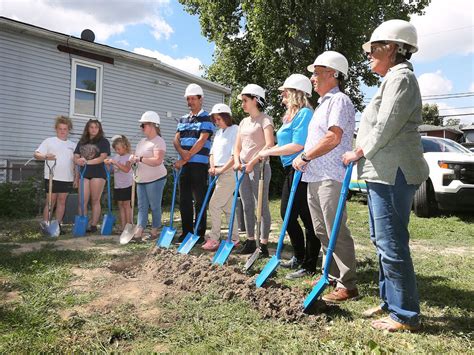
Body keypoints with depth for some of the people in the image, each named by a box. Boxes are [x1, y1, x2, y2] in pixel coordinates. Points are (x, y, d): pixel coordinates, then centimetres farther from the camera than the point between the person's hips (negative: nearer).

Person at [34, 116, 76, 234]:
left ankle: (58, 224, 16)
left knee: (62, 201, 8)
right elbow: (36, 154, -6)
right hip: (52, 177, -3)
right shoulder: (49, 141, 2)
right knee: (50, 200, 1)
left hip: (67, 178, 3)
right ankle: (45, 224, 11)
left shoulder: (72, 145, 12)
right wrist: (45, 156, -25)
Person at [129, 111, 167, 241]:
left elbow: (158, 161, -24)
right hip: (141, 180, 9)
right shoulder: (142, 141, 16)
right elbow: (136, 155, 24)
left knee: (155, 206, 2)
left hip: (155, 179, -8)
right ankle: (138, 233, 6)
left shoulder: (159, 141, -12)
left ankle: (154, 232, 12)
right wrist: (133, 157, 0)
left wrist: (140, 159, -20)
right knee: (142, 206, 6)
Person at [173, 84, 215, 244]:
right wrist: (181, 151, -13)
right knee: (184, 200, 10)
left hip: (199, 164, -6)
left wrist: (185, 159, -15)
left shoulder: (206, 119, -3)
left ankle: (200, 234, 7)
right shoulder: (183, 119, 17)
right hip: (184, 165, 7)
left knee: (199, 201, -1)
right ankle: (186, 232, 21)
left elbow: (201, 142, -13)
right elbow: (176, 140, 10)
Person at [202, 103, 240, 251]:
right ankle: (234, 238, 20)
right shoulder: (218, 133, 17)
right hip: (220, 173, 9)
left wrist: (221, 169, -16)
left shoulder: (235, 130, -9)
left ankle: (213, 239, -1)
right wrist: (212, 167, -1)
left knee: (214, 205, -9)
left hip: (229, 172, -9)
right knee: (227, 207, 12)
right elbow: (213, 152, 17)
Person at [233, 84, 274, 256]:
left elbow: (269, 144, -17)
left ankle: (264, 245, 4)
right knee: (247, 206, 10)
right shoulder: (243, 122, 17)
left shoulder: (265, 119, -5)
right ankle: (250, 242, 20)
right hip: (243, 168, 8)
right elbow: (237, 146, 16)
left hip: (259, 166, -7)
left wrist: (253, 162, -18)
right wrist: (237, 161, -3)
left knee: (262, 205, -3)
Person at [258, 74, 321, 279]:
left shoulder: (304, 113, -13)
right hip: (291, 170, 11)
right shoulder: (292, 115, 17)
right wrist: (268, 151, 5)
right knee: (287, 214, 17)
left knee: (307, 218, -1)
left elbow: (297, 146, -21)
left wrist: (269, 152, -14)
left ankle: (308, 267, 10)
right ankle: (299, 257, 31)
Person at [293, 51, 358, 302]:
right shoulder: (323, 104, 24)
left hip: (330, 177, -10)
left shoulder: (339, 100, -7)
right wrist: (304, 159, 12)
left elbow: (333, 137, -20)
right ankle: (332, 276, 24)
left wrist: (305, 157, -13)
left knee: (336, 232, -8)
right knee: (322, 231, 13)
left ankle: (347, 286, 0)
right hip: (314, 177, 10)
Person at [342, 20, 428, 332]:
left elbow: (385, 129, -18)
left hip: (393, 174, -11)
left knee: (392, 244, -6)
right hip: (383, 173, 11)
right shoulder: (393, 78, 23)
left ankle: (406, 315, 5)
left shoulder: (400, 77, -10)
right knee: (382, 241, 16)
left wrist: (359, 152, -5)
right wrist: (362, 155, 11)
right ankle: (390, 301, 28)